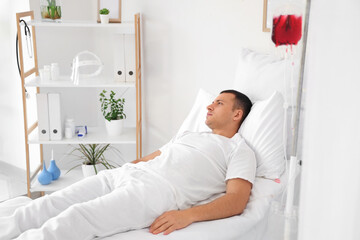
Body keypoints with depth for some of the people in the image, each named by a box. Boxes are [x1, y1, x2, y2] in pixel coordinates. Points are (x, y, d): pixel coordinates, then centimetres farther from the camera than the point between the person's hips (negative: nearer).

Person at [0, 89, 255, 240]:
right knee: (46, 206, -9)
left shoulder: (240, 151, 9)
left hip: (158, 189, -7)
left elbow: (237, 200, -7)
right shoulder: (188, 135, 33)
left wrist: (188, 215, -22)